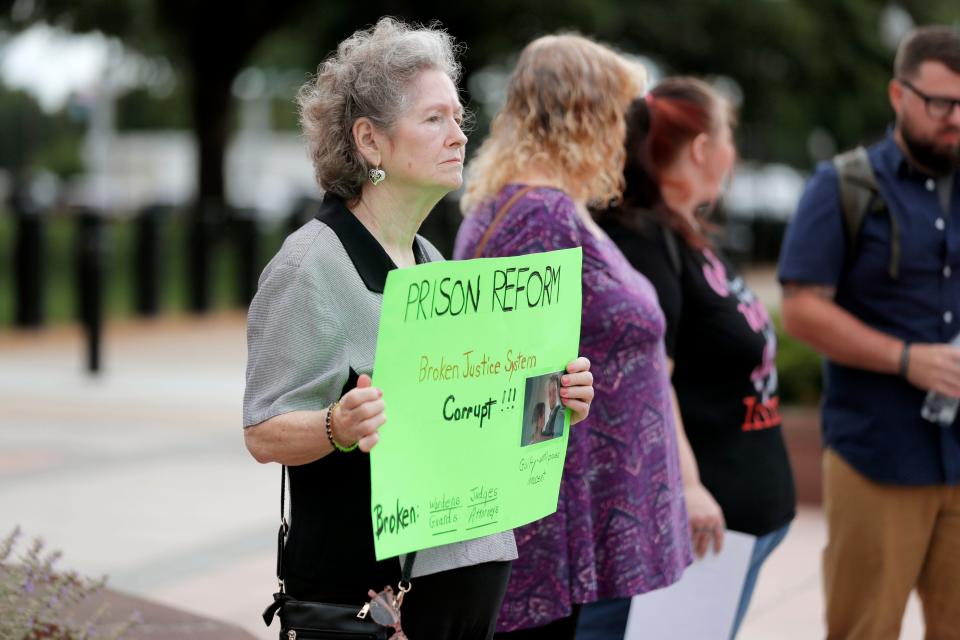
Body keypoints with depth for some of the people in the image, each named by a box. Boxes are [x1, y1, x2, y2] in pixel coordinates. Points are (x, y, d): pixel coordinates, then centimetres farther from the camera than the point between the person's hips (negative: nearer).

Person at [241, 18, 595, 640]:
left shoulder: (432, 262, 15)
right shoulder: (310, 265, -11)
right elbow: (264, 433, -14)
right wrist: (340, 427, -34)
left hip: (473, 569, 8)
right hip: (364, 583, -8)